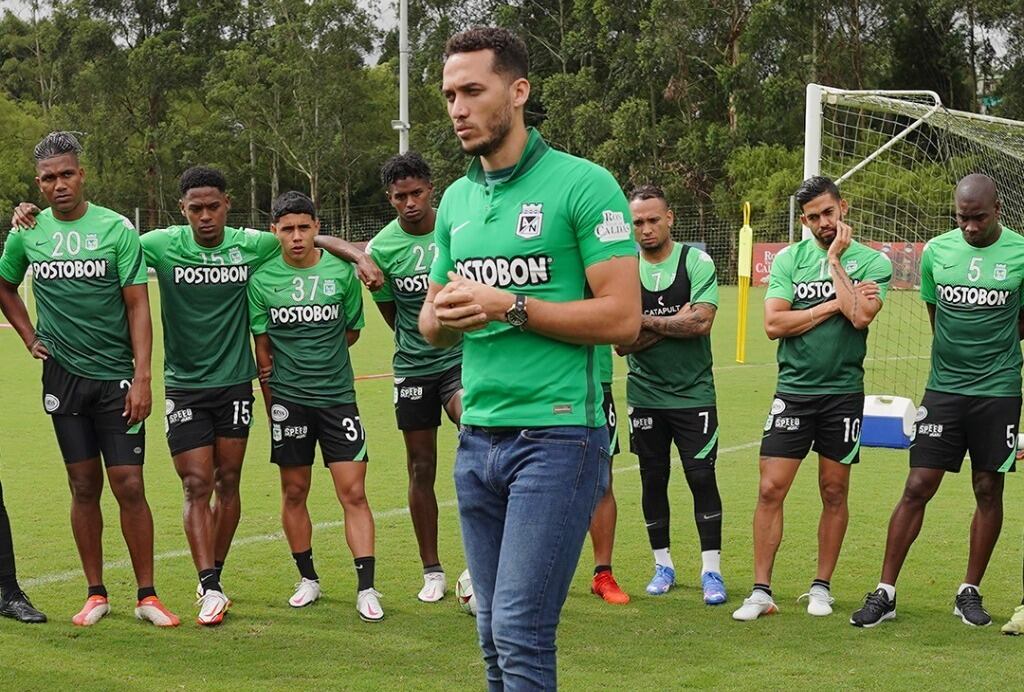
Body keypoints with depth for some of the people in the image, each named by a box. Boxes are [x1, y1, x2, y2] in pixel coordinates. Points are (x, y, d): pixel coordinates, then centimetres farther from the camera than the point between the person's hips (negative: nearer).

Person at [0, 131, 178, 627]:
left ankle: (147, 596, 4)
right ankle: (96, 594, 17)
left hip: (116, 376, -2)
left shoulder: (116, 229, -5)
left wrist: (142, 376, -12)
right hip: (64, 376, 3)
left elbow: (137, 306, -6)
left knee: (129, 486, -5)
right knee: (84, 487, 7)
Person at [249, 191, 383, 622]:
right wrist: (271, 395, 5)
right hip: (288, 399, 1)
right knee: (294, 492, 9)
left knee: (353, 492, -5)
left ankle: (366, 588, -3)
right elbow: (262, 347, 6)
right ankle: (307, 578, 23)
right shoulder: (262, 280, -1)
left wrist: (313, 356, 4)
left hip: (337, 394, 0)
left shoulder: (342, 272, -1)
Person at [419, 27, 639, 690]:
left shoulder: (583, 184, -7)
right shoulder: (456, 200, 14)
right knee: (495, 635, 10)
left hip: (557, 433, -7)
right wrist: (441, 317, -3)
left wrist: (509, 307, -16)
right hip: (479, 436, 7)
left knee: (520, 631, -11)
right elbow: (431, 320, 21)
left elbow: (622, 316, -12)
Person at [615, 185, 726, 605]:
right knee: (653, 479, 8)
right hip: (645, 394, 2)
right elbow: (621, 343, -4)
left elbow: (701, 322, -16)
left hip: (693, 393, -2)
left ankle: (711, 570, 1)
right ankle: (663, 565, 21)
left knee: (702, 476, -6)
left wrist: (647, 322, -10)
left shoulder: (696, 262, -4)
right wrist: (675, 324, -12)